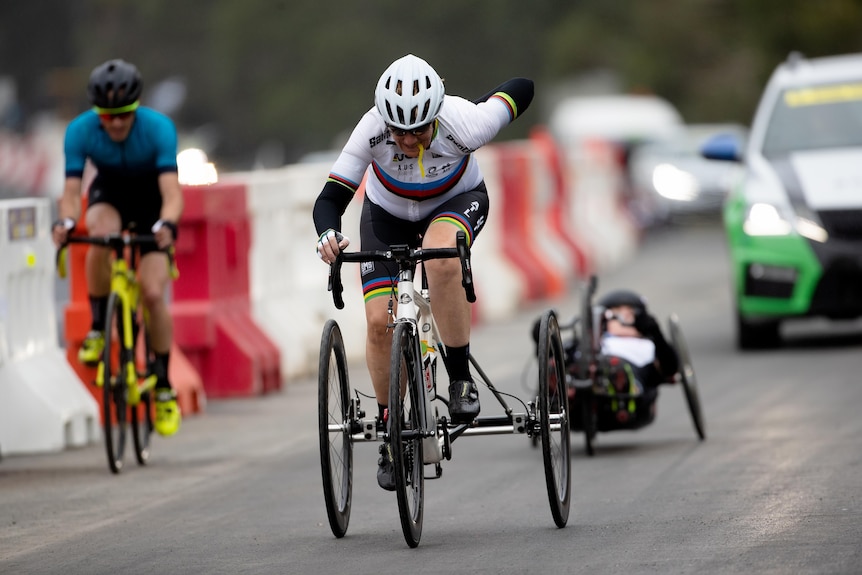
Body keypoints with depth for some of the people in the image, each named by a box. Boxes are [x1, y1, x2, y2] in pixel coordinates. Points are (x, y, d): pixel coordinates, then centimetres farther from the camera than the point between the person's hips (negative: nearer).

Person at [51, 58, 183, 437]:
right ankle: (98, 329, -18)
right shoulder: (80, 131, -26)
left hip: (151, 199, -1)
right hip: (110, 194, 1)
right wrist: (66, 221, -51)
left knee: (152, 293, -14)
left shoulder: (158, 128, -31)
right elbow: (72, 190, -29)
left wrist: (167, 224, -59)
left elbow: (172, 192, -39)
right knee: (101, 234, -36)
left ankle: (164, 388, 3)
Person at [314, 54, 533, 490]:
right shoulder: (372, 130, -34)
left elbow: (522, 89, -17)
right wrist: (328, 234, -52)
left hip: (458, 201, -2)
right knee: (379, 321, -12)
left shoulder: (463, 125, -36)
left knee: (440, 256, -38)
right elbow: (331, 197, -32)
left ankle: (460, 378, -21)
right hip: (389, 213, 2)